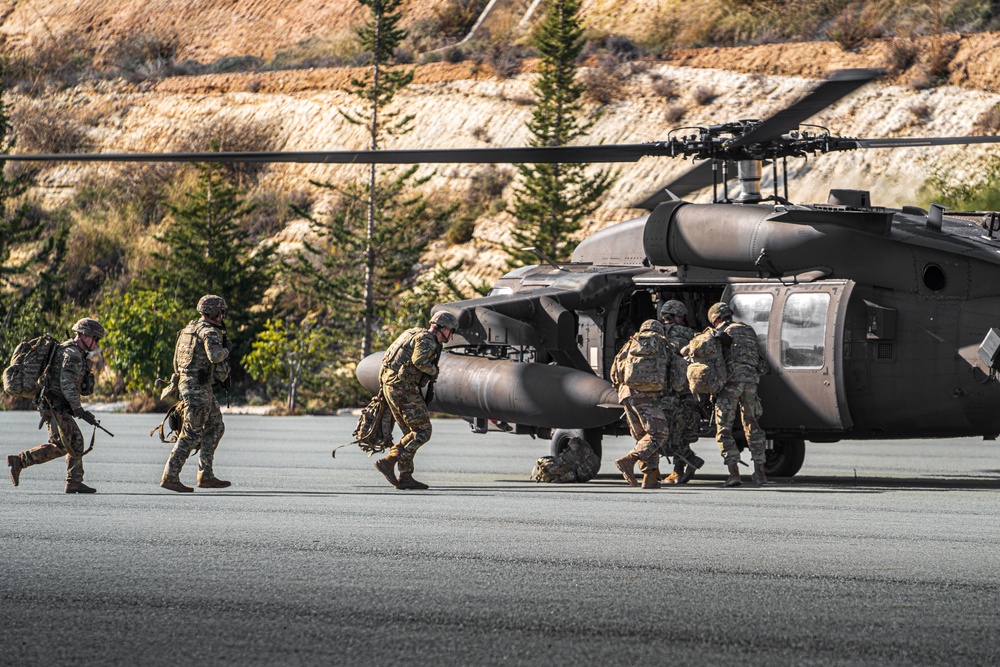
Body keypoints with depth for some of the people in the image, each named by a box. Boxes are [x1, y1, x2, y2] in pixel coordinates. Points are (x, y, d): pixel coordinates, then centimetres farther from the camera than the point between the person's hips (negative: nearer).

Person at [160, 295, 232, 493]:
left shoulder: (191, 327, 16)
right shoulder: (209, 331, -12)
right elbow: (215, 356, -29)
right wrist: (226, 349, -9)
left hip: (187, 382, 10)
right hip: (198, 386, -10)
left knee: (216, 427, 14)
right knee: (192, 434, -8)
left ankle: (206, 476, 14)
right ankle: (170, 477, -9)